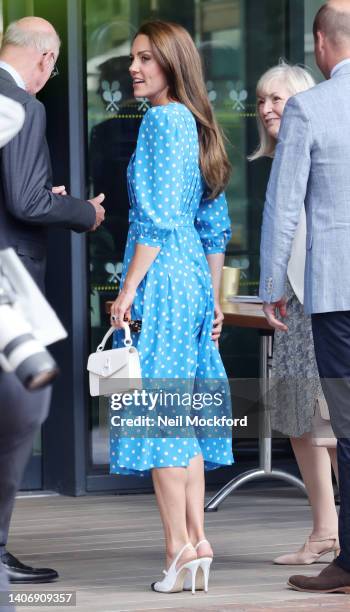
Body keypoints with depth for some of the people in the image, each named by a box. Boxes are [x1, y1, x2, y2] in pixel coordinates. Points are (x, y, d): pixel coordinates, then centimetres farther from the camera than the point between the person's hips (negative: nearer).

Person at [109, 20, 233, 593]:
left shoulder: (163, 120, -11)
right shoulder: (198, 123, 15)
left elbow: (158, 217, -18)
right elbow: (216, 223, 18)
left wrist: (129, 289, -17)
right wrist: (213, 298, 22)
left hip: (161, 276, -9)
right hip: (194, 277, 9)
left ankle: (179, 547, -8)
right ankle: (197, 540, 10)